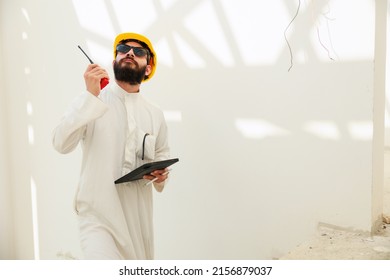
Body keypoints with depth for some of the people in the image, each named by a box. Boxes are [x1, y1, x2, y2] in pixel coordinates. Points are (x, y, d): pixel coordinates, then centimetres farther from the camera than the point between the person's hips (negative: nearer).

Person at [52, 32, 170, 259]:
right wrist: (90, 96, -24)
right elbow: (62, 144, -17)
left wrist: (160, 174, -3)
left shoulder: (155, 114, 5)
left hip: (139, 211, 5)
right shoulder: (91, 100, -6)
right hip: (98, 212, -4)